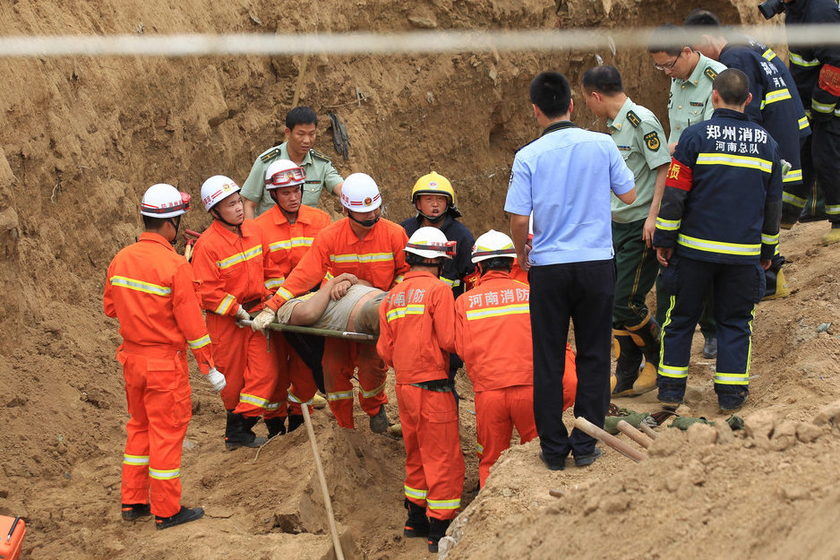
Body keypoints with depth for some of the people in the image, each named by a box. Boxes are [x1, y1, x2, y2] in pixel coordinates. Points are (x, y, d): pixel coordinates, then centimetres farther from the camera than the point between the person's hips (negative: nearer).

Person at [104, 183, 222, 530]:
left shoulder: (121, 260, -1)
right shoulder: (174, 266, -20)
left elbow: (111, 308, 11)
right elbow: (191, 322, -17)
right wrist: (209, 368, -9)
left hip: (131, 358, 7)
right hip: (165, 362, -6)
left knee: (139, 426, 20)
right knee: (167, 432, 4)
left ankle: (133, 502, 26)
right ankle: (166, 511, 12)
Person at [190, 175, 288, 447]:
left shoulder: (253, 230, 2)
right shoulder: (207, 245, -17)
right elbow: (207, 292, -18)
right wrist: (238, 311, -18)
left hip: (257, 310, 5)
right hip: (225, 320, -5)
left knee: (268, 371, -6)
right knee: (234, 378, 5)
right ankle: (237, 433, 14)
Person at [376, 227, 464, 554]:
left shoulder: (392, 297, 9)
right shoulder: (438, 290, -11)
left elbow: (385, 351, 9)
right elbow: (449, 340, -17)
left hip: (403, 386, 7)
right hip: (432, 385, -7)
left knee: (417, 454, 20)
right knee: (443, 457, -1)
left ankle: (416, 519, 29)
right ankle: (440, 529, 0)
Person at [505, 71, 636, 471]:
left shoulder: (528, 157, -7)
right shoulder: (602, 145, -3)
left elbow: (518, 219, -9)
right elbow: (629, 195, 8)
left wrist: (522, 256, 10)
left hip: (549, 269, -1)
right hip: (596, 264, 1)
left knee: (548, 362, 8)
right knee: (593, 358, 10)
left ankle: (553, 448, 10)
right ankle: (585, 445, 9)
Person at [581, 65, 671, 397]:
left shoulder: (641, 121, -14)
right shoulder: (614, 126, 14)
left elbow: (664, 169, -18)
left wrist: (653, 217, -23)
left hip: (641, 228, -9)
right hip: (618, 225, 9)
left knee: (626, 303, -10)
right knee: (616, 304, 8)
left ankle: (660, 358, 11)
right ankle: (626, 378, 17)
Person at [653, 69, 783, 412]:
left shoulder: (695, 137, -7)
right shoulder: (767, 143, 4)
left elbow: (674, 194, -8)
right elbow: (774, 203, 12)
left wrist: (664, 240, 1)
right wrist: (767, 250, 21)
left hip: (695, 248, -2)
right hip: (744, 253, 2)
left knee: (681, 318, 11)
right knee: (736, 322, 12)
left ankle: (671, 388, 15)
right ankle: (731, 394, 9)